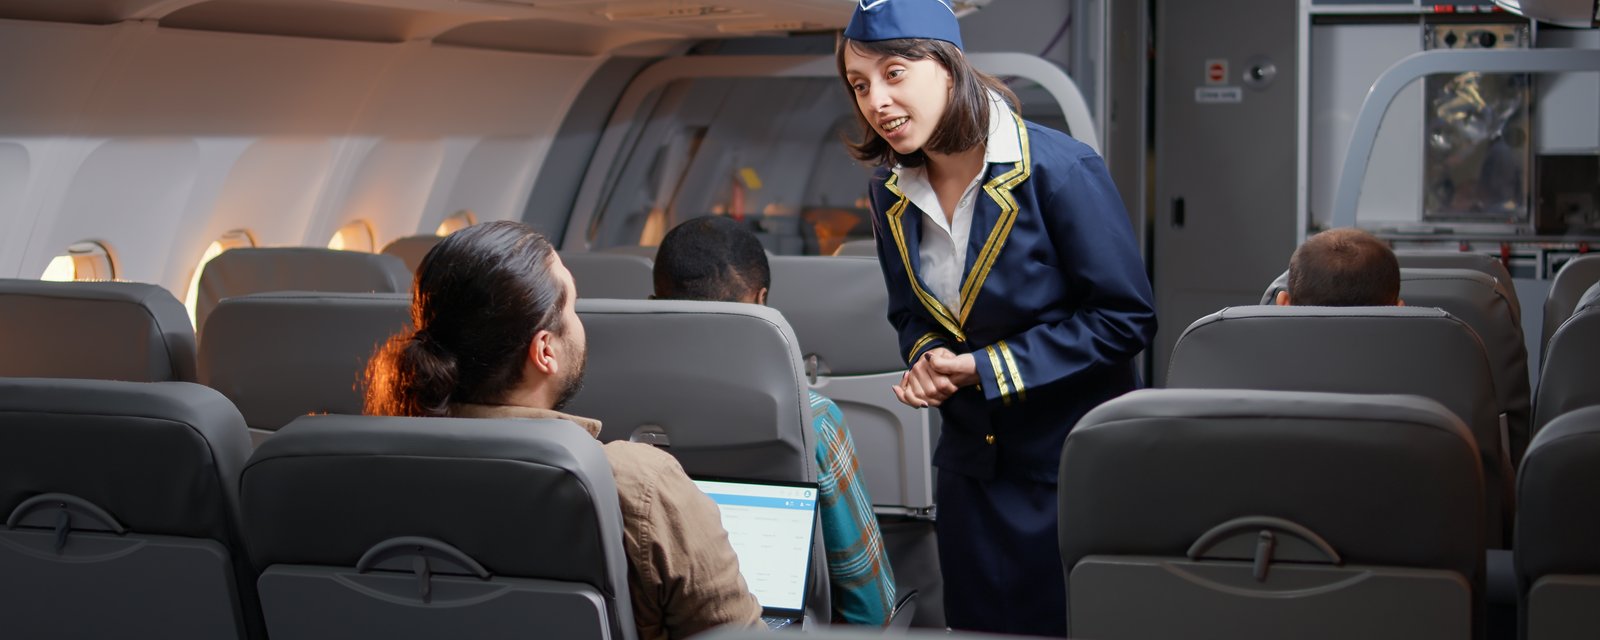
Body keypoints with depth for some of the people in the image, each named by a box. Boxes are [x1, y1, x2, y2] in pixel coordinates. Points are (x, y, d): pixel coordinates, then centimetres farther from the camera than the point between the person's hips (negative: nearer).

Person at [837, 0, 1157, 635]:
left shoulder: (1059, 170, -17)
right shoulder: (892, 192, 2)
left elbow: (1125, 318, -16)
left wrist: (986, 368, -18)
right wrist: (927, 360, -9)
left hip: (1077, 463, -6)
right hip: (973, 466, 6)